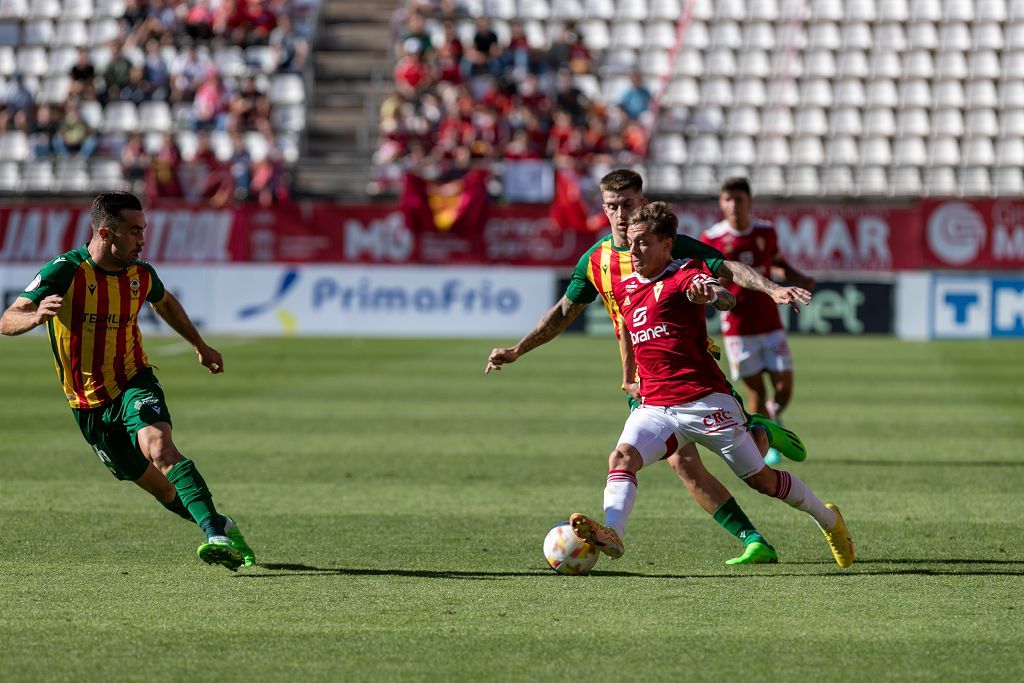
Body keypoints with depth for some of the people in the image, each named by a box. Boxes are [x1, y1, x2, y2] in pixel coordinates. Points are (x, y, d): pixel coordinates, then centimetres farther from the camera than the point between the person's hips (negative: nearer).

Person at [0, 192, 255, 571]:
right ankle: (219, 529, 24)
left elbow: (164, 303, 24)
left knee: (159, 447, -30)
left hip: (134, 385, 1)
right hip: (89, 405, -1)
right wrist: (35, 317, -44)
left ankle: (215, 532, -41)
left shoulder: (141, 275, -2)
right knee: (159, 487, 3)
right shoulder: (65, 272, -16)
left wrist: (199, 345, 30)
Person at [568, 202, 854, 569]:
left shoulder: (684, 275, -6)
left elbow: (726, 300, -27)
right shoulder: (623, 288, 14)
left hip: (705, 401, -5)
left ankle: (829, 520, 25)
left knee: (760, 479, 4)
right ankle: (612, 533, -43)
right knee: (621, 458, -25)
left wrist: (712, 294, -50)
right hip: (655, 407, 5)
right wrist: (630, 375, 35)